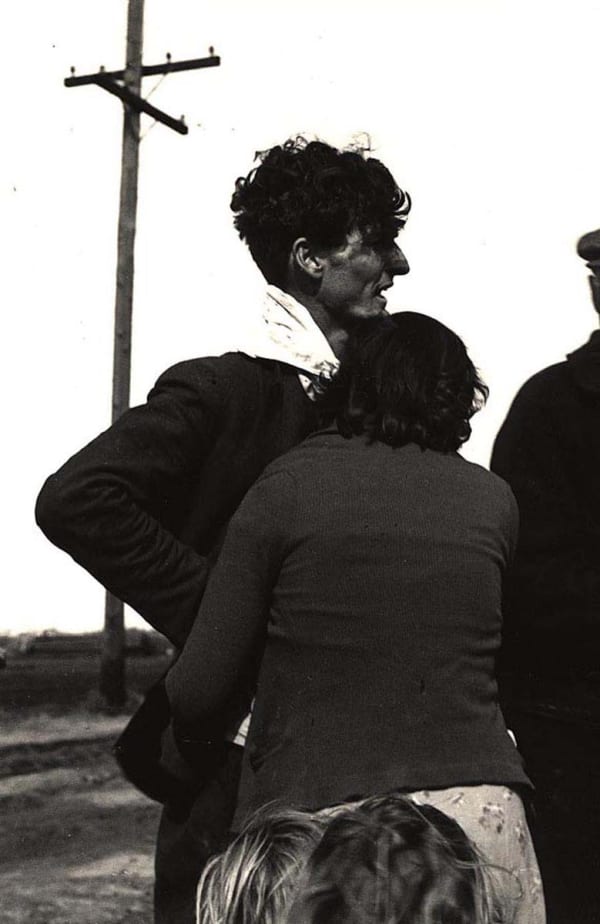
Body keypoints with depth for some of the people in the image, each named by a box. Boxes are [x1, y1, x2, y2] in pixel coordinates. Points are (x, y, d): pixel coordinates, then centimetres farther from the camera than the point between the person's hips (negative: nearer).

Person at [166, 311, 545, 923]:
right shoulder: (492, 500, 8)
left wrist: (182, 756, 19)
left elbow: (199, 687, -1)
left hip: (323, 811, -2)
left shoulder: (287, 486, -2)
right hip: (481, 807, 3)